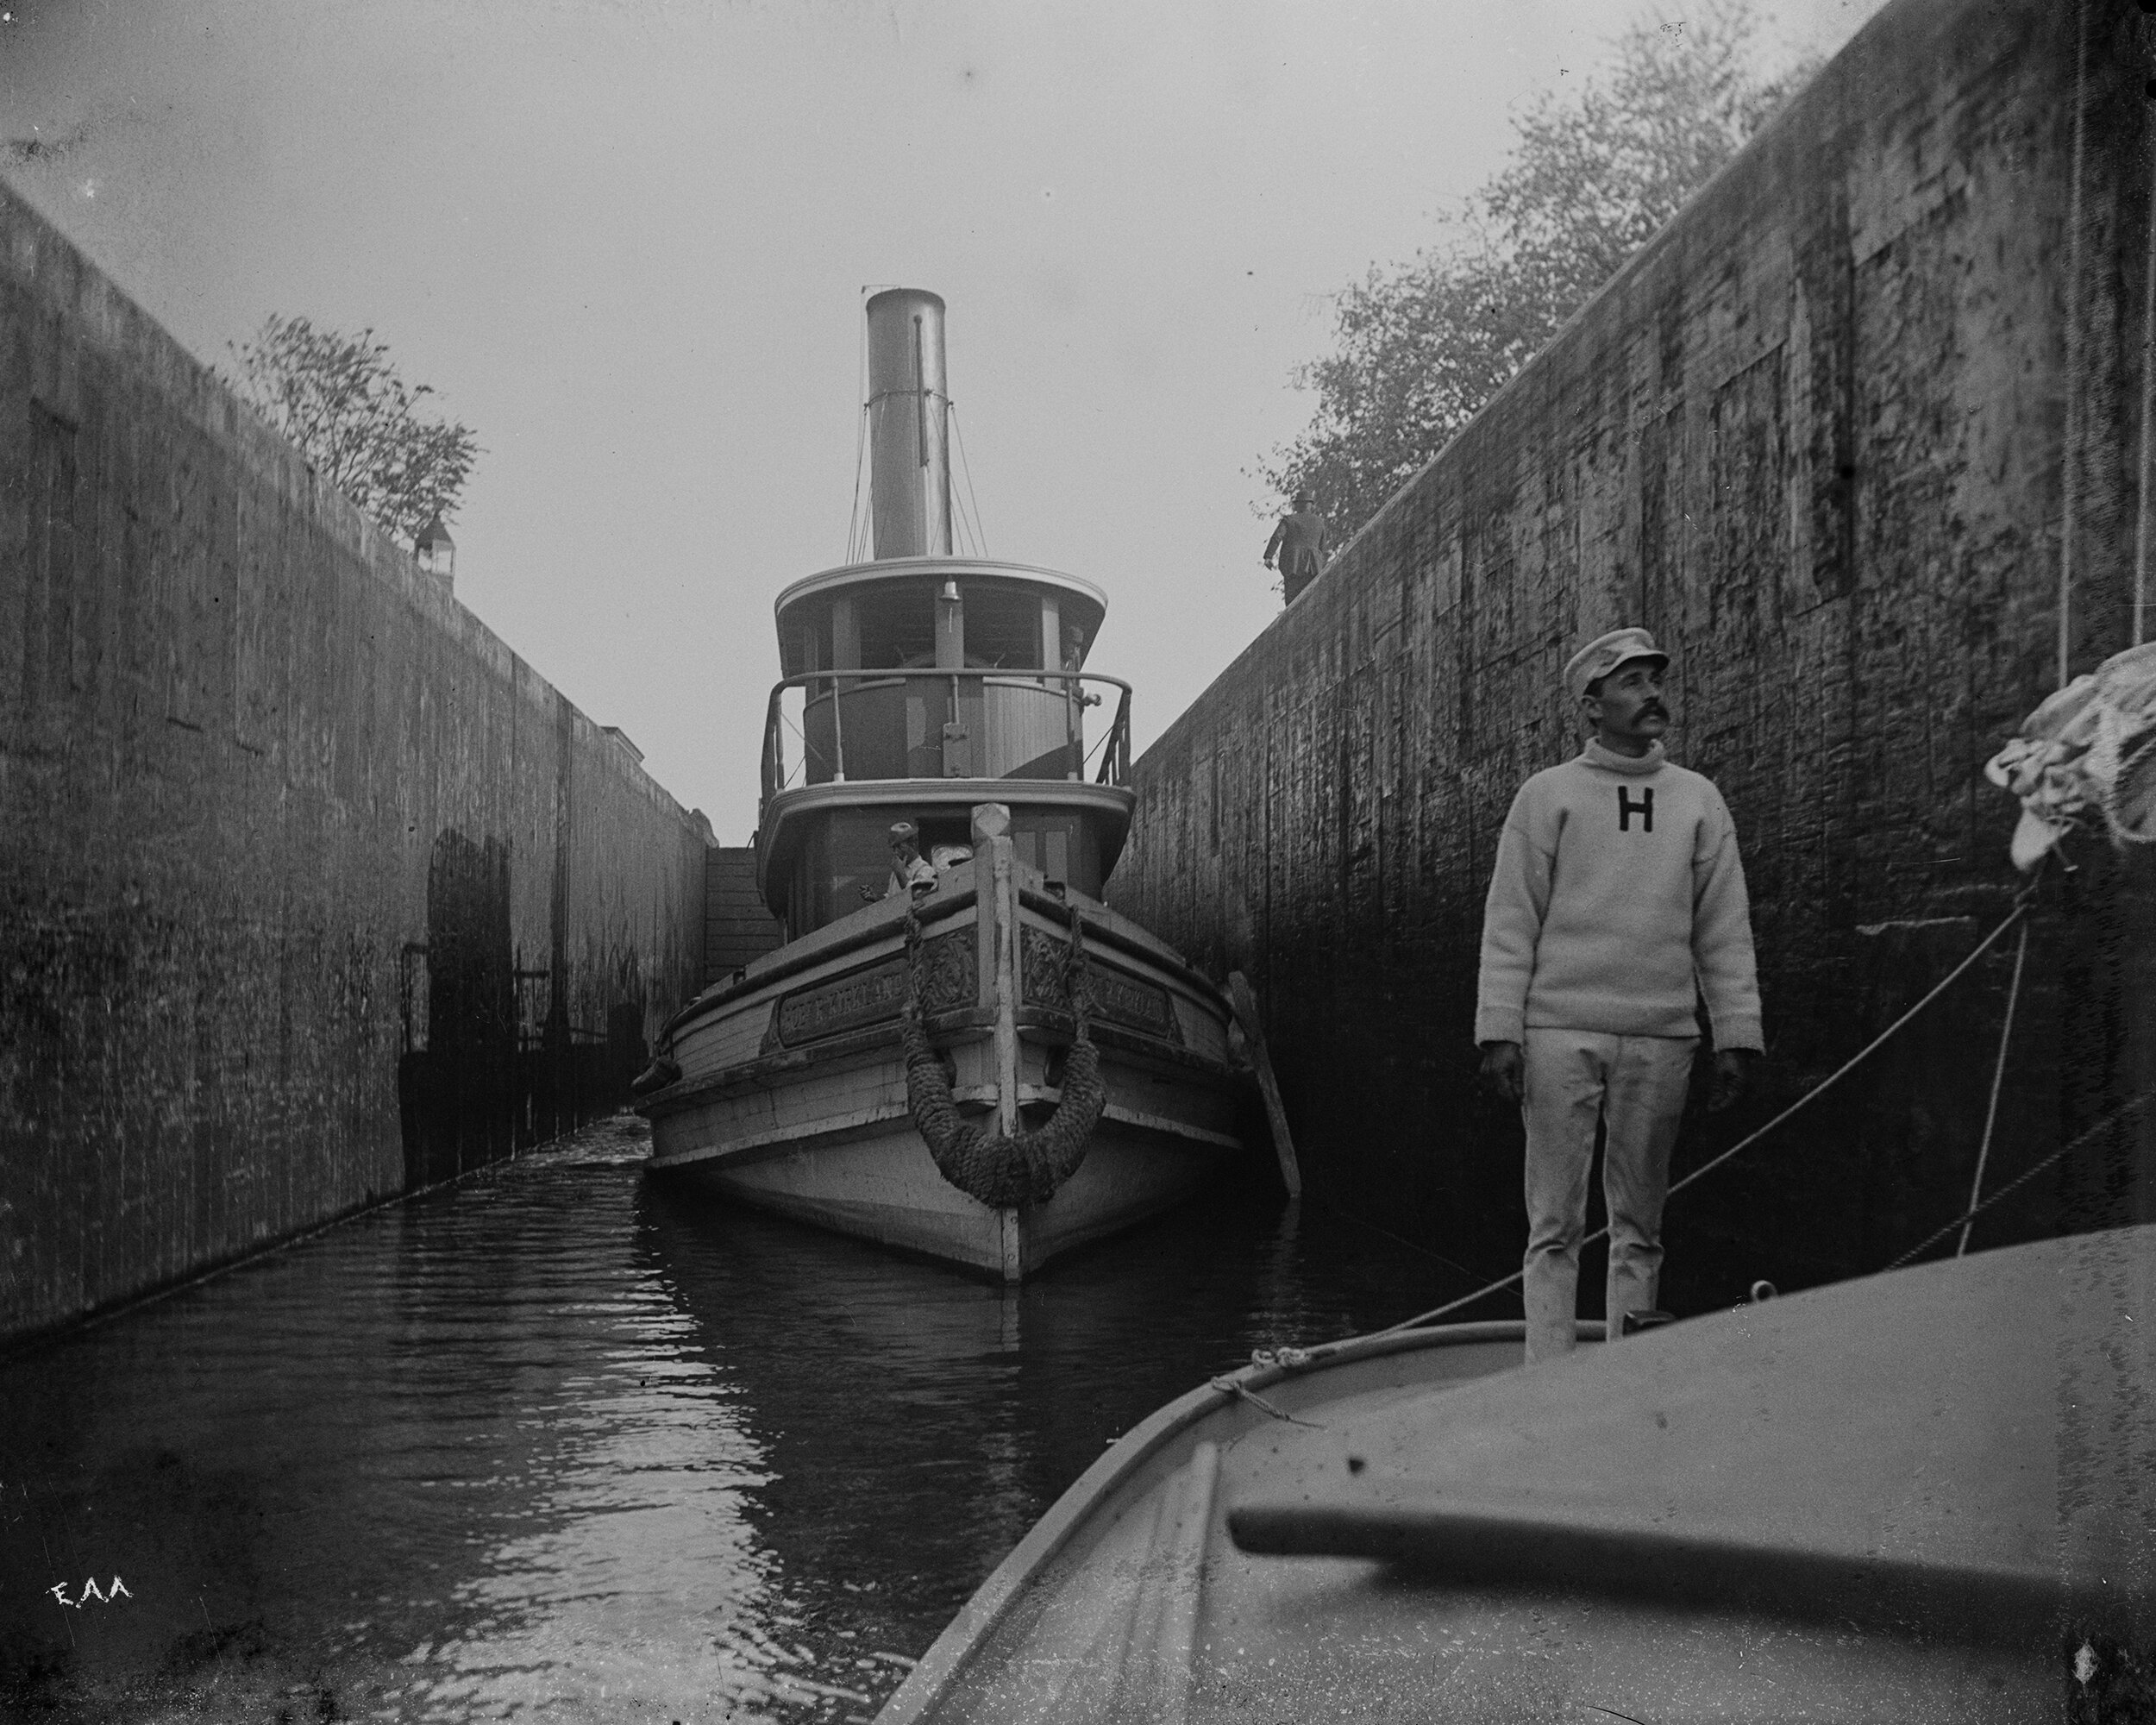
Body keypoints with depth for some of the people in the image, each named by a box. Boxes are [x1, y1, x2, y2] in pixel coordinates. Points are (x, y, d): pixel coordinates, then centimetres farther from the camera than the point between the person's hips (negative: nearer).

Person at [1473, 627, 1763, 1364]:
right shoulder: (1549, 794, 6)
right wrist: (1500, 1030, -8)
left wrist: (1737, 1034, 2)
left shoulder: (1699, 800, 13)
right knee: (1555, 1224, -1)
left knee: (1640, 1226, 8)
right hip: (1560, 1032, -2)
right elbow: (1510, 922, 1)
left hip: (1662, 1038, 3)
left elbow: (1725, 929, 10)